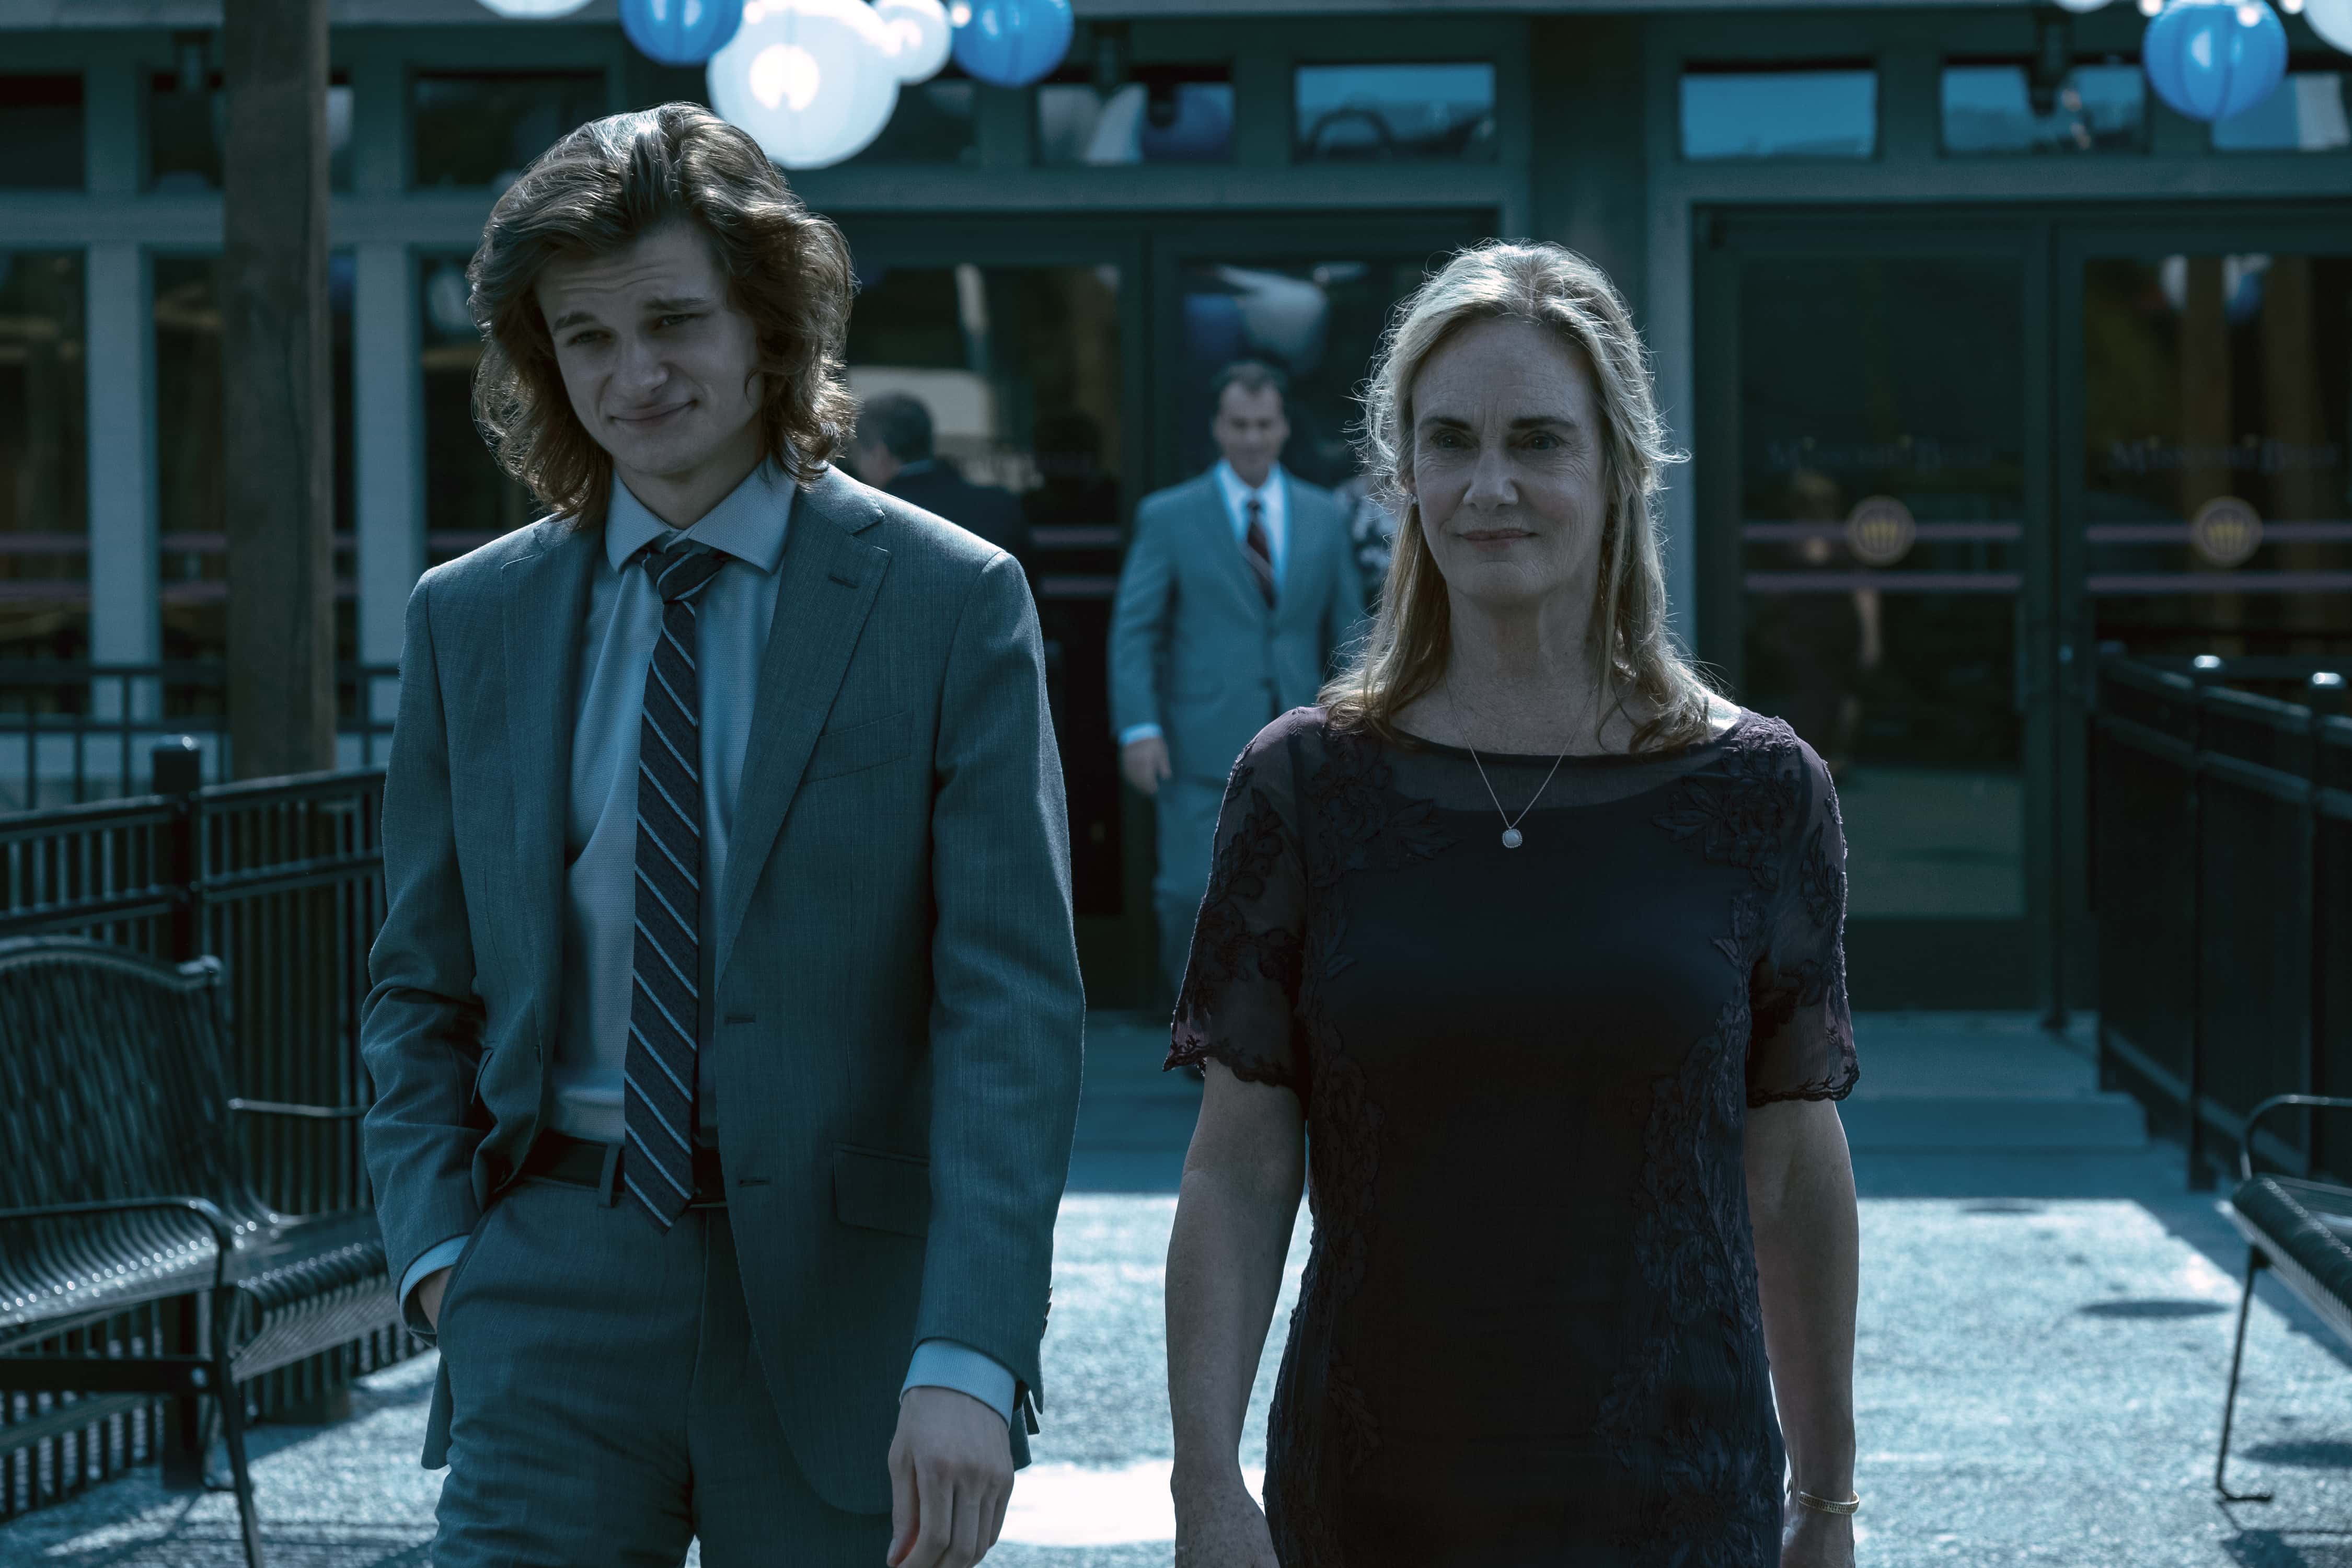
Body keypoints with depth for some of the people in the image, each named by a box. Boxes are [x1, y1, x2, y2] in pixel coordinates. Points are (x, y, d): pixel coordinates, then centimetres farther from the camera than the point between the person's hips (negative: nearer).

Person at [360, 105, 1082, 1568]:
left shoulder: (950, 603, -3)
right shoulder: (470, 619, 8)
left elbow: (1013, 1005, -9)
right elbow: (423, 990, 15)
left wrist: (968, 1355, -19)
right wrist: (441, 1250, -2)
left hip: (849, 1296, -2)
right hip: (558, 1290, 2)